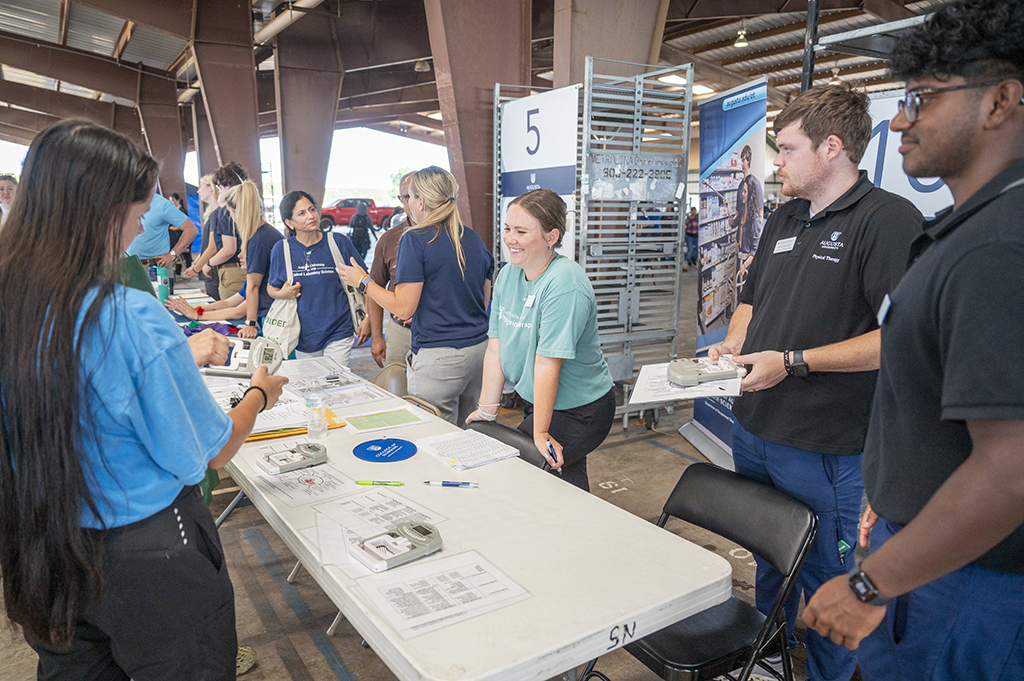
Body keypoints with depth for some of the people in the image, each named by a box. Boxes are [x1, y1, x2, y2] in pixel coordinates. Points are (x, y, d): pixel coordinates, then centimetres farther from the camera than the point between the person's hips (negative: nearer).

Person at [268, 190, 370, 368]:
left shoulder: (339, 242, -4)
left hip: (338, 332, -2)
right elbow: (271, 287, 14)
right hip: (303, 336, 2)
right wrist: (281, 294, -9)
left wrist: (367, 319, -3)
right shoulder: (281, 249, 1)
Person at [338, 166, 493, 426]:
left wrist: (363, 281, 0)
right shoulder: (474, 239, 10)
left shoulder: (415, 240, -10)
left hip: (439, 355, -7)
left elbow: (403, 308, -12)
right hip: (480, 348, 7)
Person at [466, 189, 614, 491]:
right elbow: (496, 347, 0)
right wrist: (487, 410, 2)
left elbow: (547, 362, -27)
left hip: (580, 412, -7)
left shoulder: (564, 284, -25)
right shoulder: (508, 274, 0)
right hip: (536, 401, 8)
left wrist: (541, 434, -24)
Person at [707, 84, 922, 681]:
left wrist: (792, 362, -23)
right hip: (755, 430, 8)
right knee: (767, 559, 25)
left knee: (826, 580, 9)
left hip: (825, 450, -8)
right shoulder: (785, 220, 12)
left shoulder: (889, 219, -15)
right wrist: (733, 344, 4)